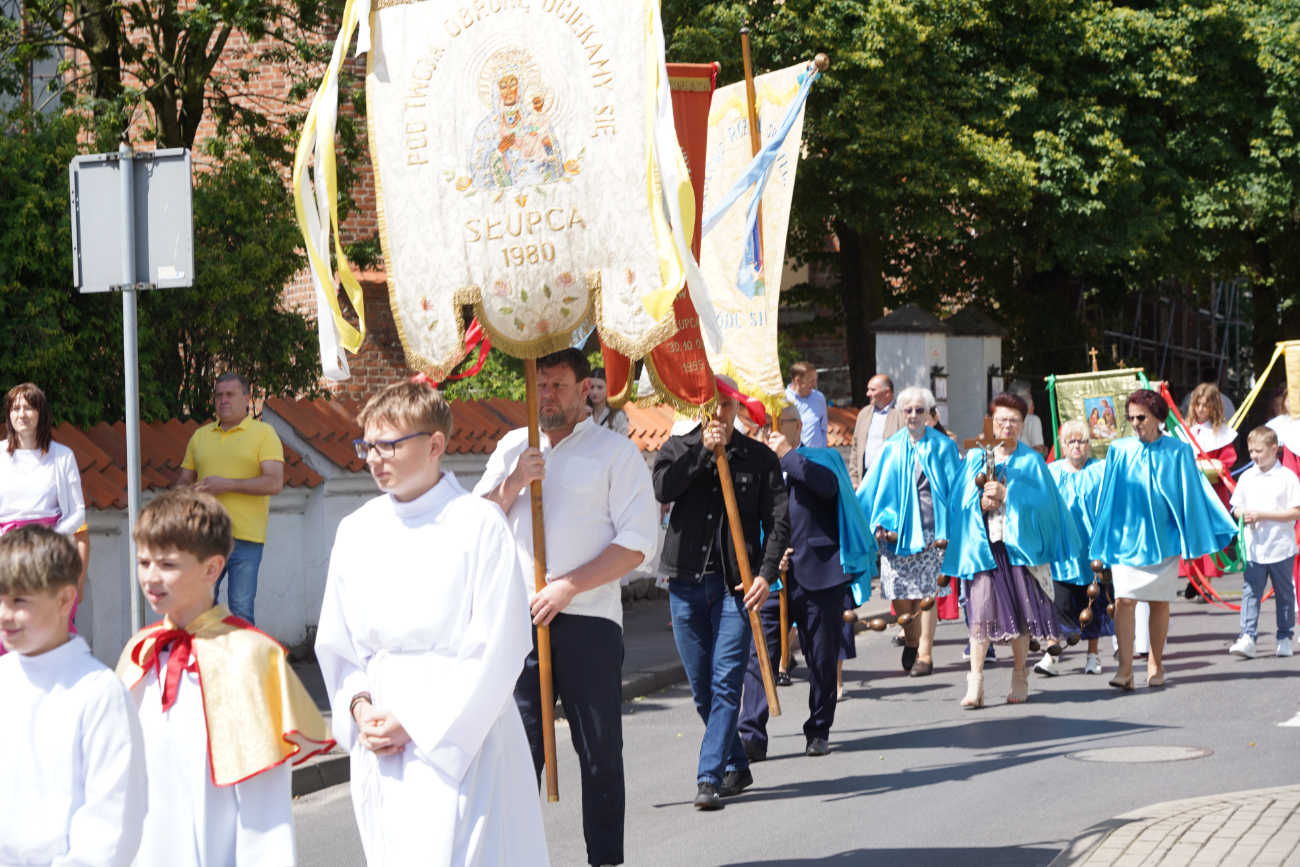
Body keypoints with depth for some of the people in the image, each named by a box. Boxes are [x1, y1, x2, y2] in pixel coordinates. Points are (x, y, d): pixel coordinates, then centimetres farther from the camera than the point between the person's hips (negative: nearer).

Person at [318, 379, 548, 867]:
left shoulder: (479, 525, -7)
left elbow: (498, 648, -10)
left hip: (457, 738, -5)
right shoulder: (357, 531, 9)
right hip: (377, 745, 5)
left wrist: (414, 721, -11)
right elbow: (335, 641, 16)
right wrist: (360, 705, -3)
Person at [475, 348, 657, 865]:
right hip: (520, 618, 3)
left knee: (600, 752, 2)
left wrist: (569, 586, -12)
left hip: (588, 619, -3)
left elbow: (637, 543, -5)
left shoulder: (615, 452, 2)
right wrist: (513, 483, -5)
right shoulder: (513, 448, 16)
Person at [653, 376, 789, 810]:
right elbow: (662, 489, -11)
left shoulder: (760, 457, 5)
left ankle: (710, 777, -14)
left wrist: (766, 572, -14)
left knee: (726, 681, -12)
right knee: (702, 688, 8)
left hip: (735, 583, -2)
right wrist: (703, 450, -13)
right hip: (686, 581, 2)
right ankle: (736, 766, 23)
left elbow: (777, 521, 0)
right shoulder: (679, 447, 9)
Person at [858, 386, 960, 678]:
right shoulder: (892, 447, 10)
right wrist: (878, 521, 0)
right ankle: (911, 643, 21)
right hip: (898, 529, 2)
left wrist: (951, 528, -1)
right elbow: (873, 487, 11)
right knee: (900, 594, -1)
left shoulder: (942, 446, 5)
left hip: (931, 529, -2)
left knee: (927, 593, -5)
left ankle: (924, 654, 0)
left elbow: (954, 488, 6)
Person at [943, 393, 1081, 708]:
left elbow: (1042, 501, -5)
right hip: (983, 546, 0)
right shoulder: (975, 458, 10)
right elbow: (962, 501, 5)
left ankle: (1020, 677, 15)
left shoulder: (1031, 461, 6)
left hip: (1020, 545, 0)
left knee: (1021, 612, 1)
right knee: (981, 610, -10)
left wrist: (1006, 494, -15)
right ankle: (975, 681, -10)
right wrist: (981, 502, -14)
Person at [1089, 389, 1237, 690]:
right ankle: (1125, 668, -15)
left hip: (1162, 538, 0)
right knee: (1123, 600, -12)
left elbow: (1192, 496, 3)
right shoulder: (1119, 451, 0)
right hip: (1127, 537, 0)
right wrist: (1103, 540, 5)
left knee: (1159, 602, 8)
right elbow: (1108, 498, 6)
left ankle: (1155, 665, 21)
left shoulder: (1178, 452, -2)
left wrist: (1192, 540, 0)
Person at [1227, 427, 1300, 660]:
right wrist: (1244, 515, -9)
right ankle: (1247, 639, -10)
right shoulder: (1246, 477, 6)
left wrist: (1263, 515, -18)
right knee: (1250, 593, -5)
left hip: (1281, 548, -3)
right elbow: (1236, 507, 14)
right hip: (1254, 549, 3)